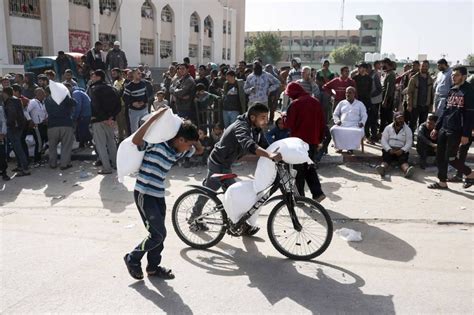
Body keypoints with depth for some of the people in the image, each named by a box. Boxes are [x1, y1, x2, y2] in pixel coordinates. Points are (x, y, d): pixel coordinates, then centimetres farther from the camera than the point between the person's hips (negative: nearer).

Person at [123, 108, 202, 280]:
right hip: (144, 194, -8)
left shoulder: (179, 151, 5)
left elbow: (200, 150, 19)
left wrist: (189, 131, 4)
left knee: (159, 234, 14)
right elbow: (135, 140, -36)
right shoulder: (156, 143, -18)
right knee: (158, 234, -7)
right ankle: (133, 259, 15)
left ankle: (153, 267, 32)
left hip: (158, 195, 8)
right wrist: (154, 118, -35)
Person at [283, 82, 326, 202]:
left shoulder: (295, 104, -13)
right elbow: (322, 123, 9)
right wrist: (319, 139, 17)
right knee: (309, 166, 18)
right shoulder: (315, 102, 7)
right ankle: (317, 193, 7)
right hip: (313, 141, 6)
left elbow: (289, 124, -13)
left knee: (299, 169, 6)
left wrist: (284, 117, 8)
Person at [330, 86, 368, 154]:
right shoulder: (342, 103, 22)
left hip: (355, 125, -1)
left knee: (359, 131, -36)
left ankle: (351, 148, -24)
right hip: (342, 124, 1)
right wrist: (337, 120, -1)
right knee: (334, 129, -31)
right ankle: (339, 147, -19)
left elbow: (364, 115, 13)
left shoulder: (360, 104, 19)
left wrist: (362, 122, -9)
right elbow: (335, 114, 21)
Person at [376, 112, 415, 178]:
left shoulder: (407, 129, 9)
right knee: (386, 158, -31)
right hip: (389, 149, 0)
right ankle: (382, 168, -62)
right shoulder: (388, 128, 10)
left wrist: (402, 150, -19)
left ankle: (407, 170, -62)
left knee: (403, 160, -31)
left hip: (401, 151, 0)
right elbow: (383, 140, 1)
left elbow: (409, 142, -1)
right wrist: (389, 149, -17)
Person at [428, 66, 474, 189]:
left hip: (456, 131, -7)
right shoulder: (452, 91, 14)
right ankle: (442, 182, 17)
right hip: (444, 129, 7)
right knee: (440, 156, 7)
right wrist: (436, 128, 15)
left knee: (450, 158, -4)